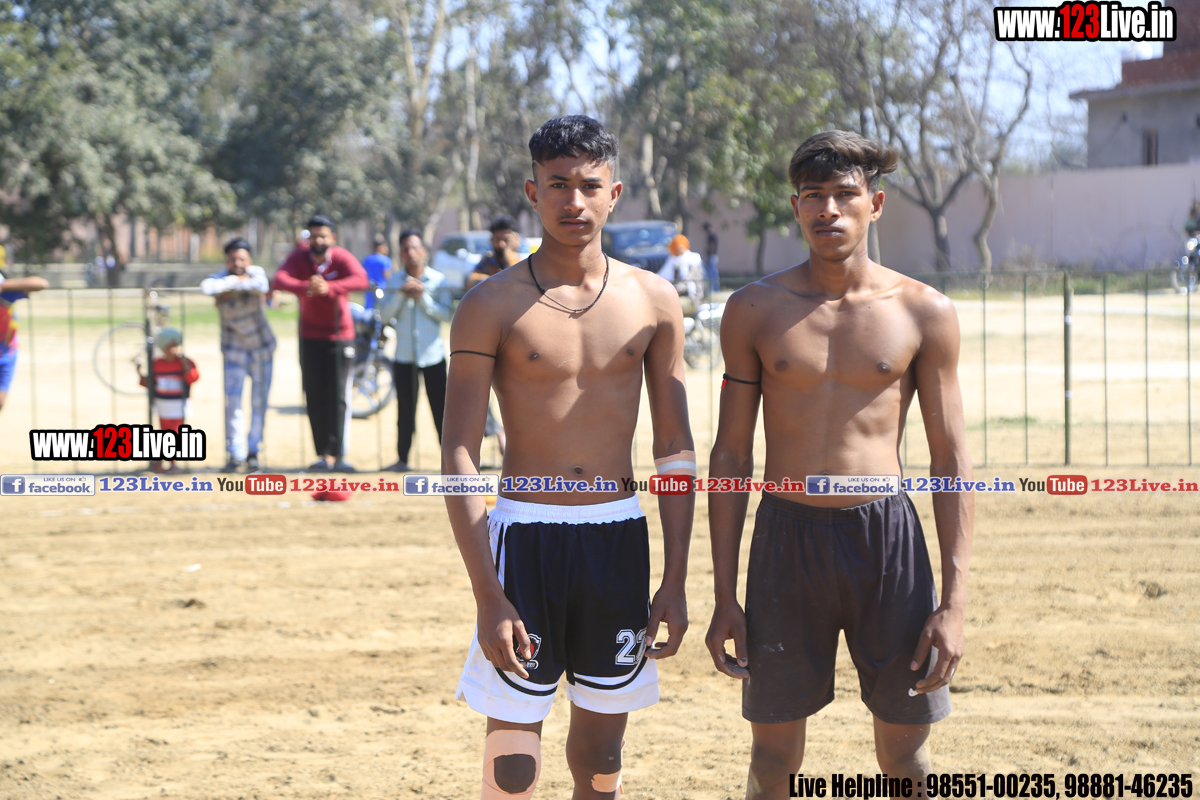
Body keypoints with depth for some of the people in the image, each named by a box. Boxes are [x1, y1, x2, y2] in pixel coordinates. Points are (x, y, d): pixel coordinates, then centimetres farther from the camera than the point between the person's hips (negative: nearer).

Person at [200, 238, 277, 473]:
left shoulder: (255, 272, -12)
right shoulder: (220, 278, -15)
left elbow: (262, 286, -37)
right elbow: (207, 287, -41)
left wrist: (229, 290, -32)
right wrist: (236, 281, -33)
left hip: (262, 348, 1)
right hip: (234, 350, -1)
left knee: (259, 403, 3)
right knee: (233, 402, -9)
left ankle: (253, 453, 14)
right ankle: (235, 454, -2)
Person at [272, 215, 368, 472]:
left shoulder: (343, 258, -14)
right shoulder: (300, 257, -8)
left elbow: (361, 279, -34)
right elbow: (280, 279, -26)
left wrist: (329, 288, -51)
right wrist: (305, 288, -47)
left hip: (341, 336, -2)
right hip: (310, 337, 2)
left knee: (339, 397, -7)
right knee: (314, 397, 0)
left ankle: (339, 455, -6)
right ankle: (323, 455, 5)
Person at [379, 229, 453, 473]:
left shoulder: (438, 280, 1)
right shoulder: (395, 281, 7)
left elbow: (447, 314, -7)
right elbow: (386, 313, -2)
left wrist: (423, 297, -16)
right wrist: (401, 294, -16)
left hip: (433, 354, -2)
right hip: (404, 355, 2)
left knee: (440, 408, -2)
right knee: (405, 411, 5)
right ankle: (402, 459, 13)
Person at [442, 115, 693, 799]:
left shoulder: (653, 302, 5)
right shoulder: (492, 307, -5)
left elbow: (676, 448, 8)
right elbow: (459, 455, -7)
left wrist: (676, 582, 3)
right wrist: (489, 595, -15)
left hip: (619, 535, 3)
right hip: (524, 533, -3)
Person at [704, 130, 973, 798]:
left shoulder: (925, 313, 0)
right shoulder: (755, 311, 2)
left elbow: (952, 460, 1)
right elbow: (731, 456, 6)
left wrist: (954, 604, -6)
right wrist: (724, 599, 2)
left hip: (888, 538, 0)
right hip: (787, 537, 1)